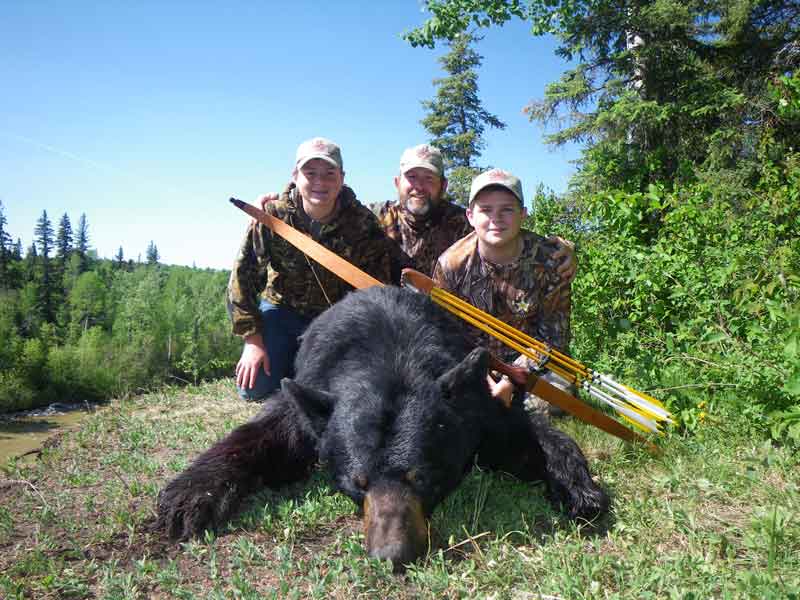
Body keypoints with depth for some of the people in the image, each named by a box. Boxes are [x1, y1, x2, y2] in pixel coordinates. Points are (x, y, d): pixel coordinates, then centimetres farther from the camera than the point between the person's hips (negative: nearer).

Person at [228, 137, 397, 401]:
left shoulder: (364, 224, -18)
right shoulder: (272, 216, -17)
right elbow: (242, 278, -12)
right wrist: (253, 340, -16)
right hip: (281, 309, 0)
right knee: (255, 387, -12)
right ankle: (288, 359, 23)